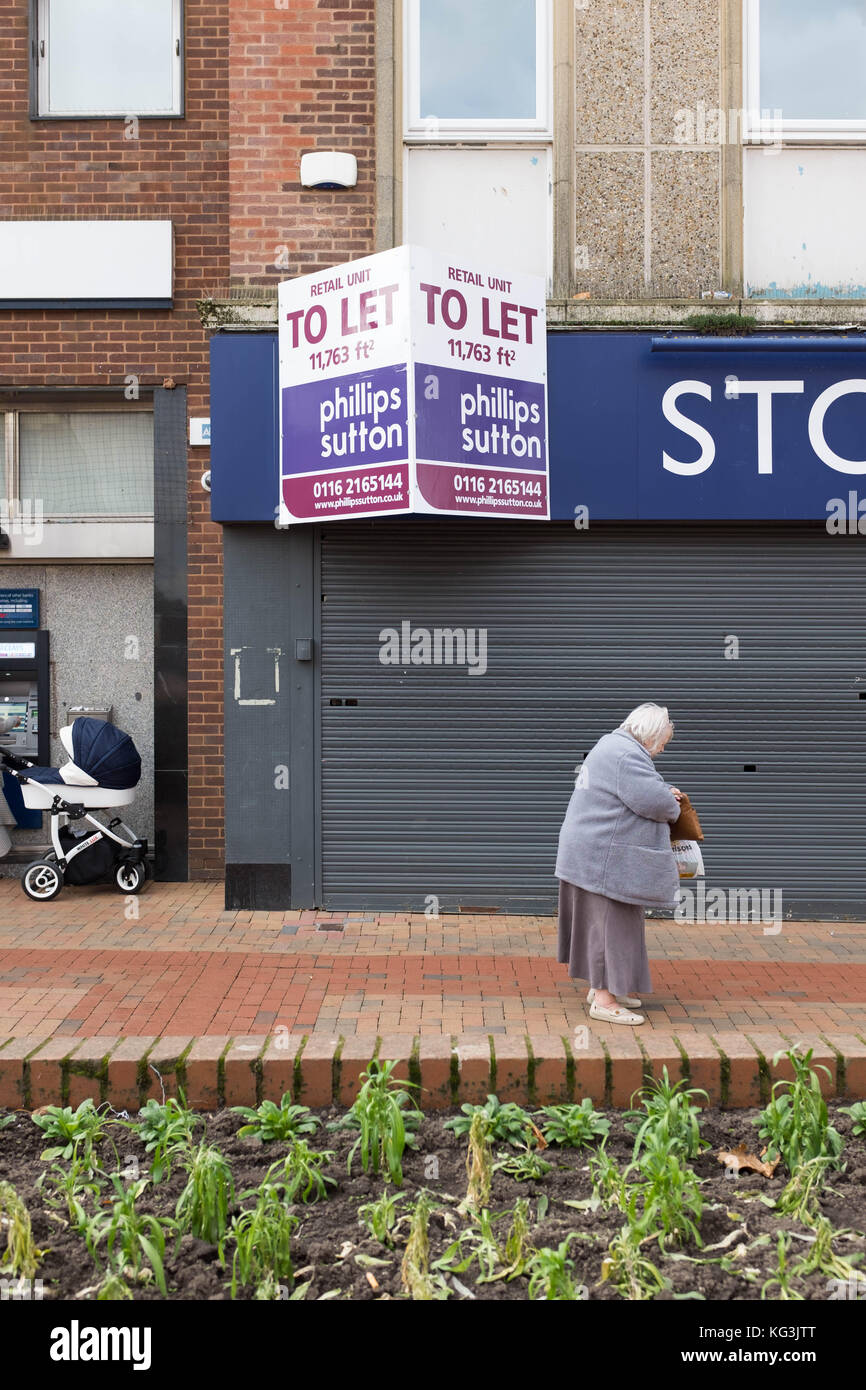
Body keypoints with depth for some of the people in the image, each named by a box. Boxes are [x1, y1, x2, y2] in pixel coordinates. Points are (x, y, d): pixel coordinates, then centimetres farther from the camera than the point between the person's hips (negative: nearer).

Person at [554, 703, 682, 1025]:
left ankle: (601, 987, 28)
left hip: (592, 855, 11)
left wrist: (665, 794, 13)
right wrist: (672, 806, -2)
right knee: (611, 923, -4)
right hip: (606, 859, -11)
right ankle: (604, 1001, 2)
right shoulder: (626, 754, -20)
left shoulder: (612, 747, 16)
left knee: (602, 923, 18)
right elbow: (653, 802, -24)